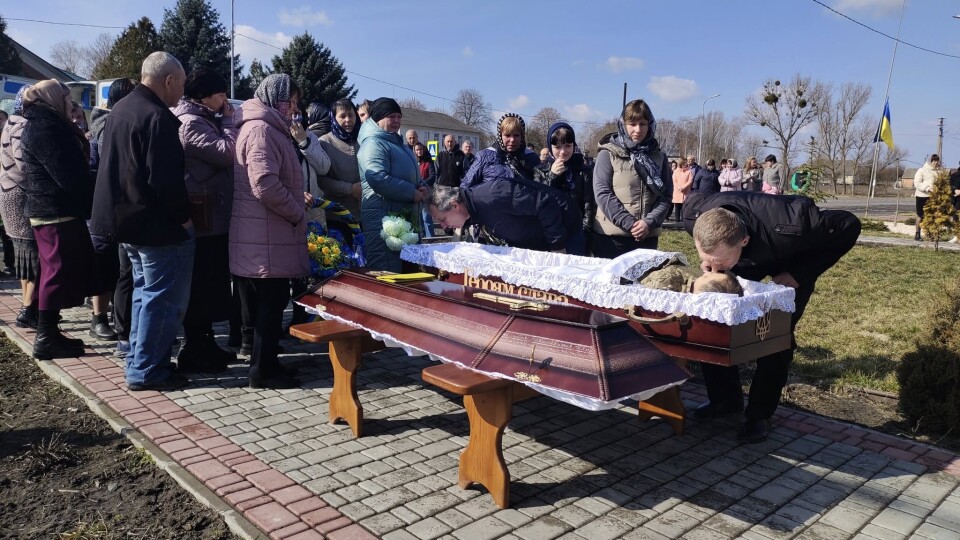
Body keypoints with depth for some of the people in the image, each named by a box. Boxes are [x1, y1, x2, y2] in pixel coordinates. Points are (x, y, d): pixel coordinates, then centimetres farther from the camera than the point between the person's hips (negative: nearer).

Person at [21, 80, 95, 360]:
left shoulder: (45, 125, 18)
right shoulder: (44, 127, -14)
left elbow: (70, 165, 17)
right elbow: (68, 174, -20)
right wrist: (88, 199, -9)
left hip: (53, 209, 10)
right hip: (57, 211, -10)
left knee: (61, 272, 14)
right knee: (59, 272, -6)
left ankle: (49, 333, 20)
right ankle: (46, 339, 0)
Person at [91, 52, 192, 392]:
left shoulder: (121, 108, 12)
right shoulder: (158, 117, -20)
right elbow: (166, 179, -25)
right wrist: (183, 217, -12)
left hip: (126, 217, 10)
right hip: (156, 224, -10)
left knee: (146, 291, 20)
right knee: (163, 297, -1)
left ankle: (140, 361, 28)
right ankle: (146, 370, 6)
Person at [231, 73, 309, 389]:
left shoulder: (269, 130, 21)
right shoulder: (261, 130, -14)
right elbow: (266, 186, -25)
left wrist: (297, 200, 17)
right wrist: (298, 213, -14)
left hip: (266, 235, 11)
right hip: (266, 237, -11)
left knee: (266, 302, 15)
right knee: (271, 302, -4)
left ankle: (264, 363, 24)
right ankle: (264, 370, 5)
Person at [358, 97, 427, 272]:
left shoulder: (396, 142, 21)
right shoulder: (374, 143, -10)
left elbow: (409, 175, 30)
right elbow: (379, 179, -24)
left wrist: (420, 187, 7)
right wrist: (412, 193, -16)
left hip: (405, 216, 10)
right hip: (383, 216, -10)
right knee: (386, 274, -7)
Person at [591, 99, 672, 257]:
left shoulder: (659, 157, 10)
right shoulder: (608, 154, -1)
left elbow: (665, 197, 5)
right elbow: (602, 193, -9)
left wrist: (649, 222, -13)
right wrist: (629, 223, -16)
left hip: (647, 236, 3)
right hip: (611, 236, -3)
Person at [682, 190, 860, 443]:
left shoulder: (788, 229, -47)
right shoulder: (693, 214, -37)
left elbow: (849, 226, -29)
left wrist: (798, 275, -32)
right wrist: (709, 261, -24)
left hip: (792, 263, -3)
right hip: (746, 261, 4)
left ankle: (759, 415, 5)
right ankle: (725, 399, 16)